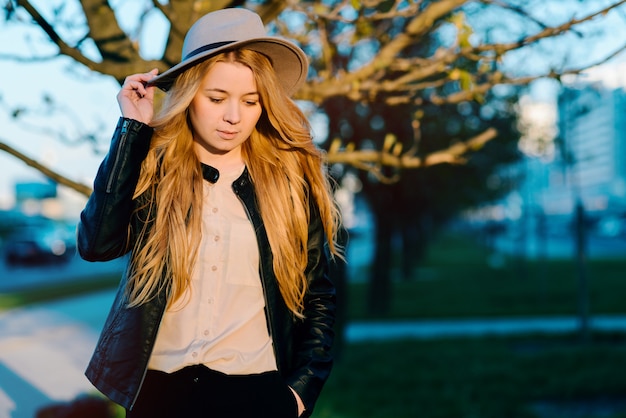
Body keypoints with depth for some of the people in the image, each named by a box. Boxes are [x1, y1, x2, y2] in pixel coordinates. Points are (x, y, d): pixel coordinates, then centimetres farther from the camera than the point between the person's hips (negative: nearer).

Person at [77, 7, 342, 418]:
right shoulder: (150, 168, -3)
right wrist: (132, 129, -15)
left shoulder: (294, 178, -2)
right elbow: (96, 244, -19)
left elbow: (318, 294, 5)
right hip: (158, 385, 1)